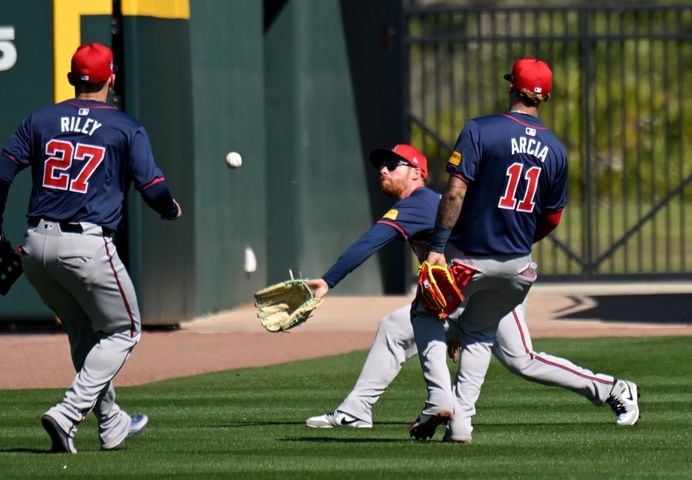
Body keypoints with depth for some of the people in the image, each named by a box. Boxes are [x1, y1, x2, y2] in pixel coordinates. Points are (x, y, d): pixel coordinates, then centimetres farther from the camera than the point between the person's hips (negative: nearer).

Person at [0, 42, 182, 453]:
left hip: (37, 245, 5)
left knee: (84, 332, 23)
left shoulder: (42, 120, 10)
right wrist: (172, 210, 17)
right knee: (122, 331, 11)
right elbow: (152, 185, -5)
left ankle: (112, 425, 27)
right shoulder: (126, 128, 1)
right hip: (87, 246, -5)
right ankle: (68, 415, -7)